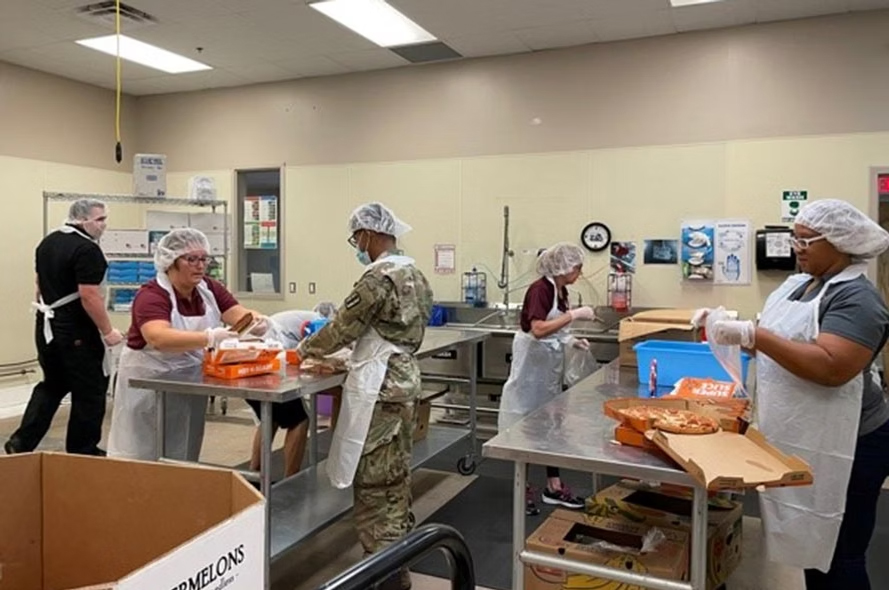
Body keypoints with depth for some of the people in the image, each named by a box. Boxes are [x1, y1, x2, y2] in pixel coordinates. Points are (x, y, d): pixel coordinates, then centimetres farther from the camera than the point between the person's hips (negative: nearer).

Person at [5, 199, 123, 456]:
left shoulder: (47, 242, 11)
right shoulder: (87, 249, -19)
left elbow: (41, 284, 19)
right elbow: (89, 296, -24)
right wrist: (107, 331, -17)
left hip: (47, 327, 9)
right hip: (75, 332, -9)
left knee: (52, 385, 22)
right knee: (89, 392, 5)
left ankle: (22, 442, 16)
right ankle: (82, 452, 14)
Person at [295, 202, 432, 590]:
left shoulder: (379, 275, -17)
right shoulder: (414, 273, 11)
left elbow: (344, 326, -10)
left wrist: (305, 348, 7)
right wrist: (352, 350, 20)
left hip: (378, 388, -10)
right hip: (404, 380, 10)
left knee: (373, 481, 0)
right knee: (396, 477, 18)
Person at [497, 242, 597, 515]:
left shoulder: (560, 291, 8)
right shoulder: (540, 289, -19)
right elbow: (538, 330, -31)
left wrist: (572, 340, 1)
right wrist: (574, 314, -27)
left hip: (551, 366, 9)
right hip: (531, 365, -9)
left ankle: (554, 487, 24)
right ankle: (522, 488, 15)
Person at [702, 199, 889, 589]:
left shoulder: (855, 297, -17)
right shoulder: (799, 284, 9)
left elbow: (831, 368, -30)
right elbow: (783, 342, 15)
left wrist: (752, 335, -30)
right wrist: (732, 328, -3)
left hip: (840, 448, -8)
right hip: (797, 441, 8)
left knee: (837, 556, 4)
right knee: (811, 544, 18)